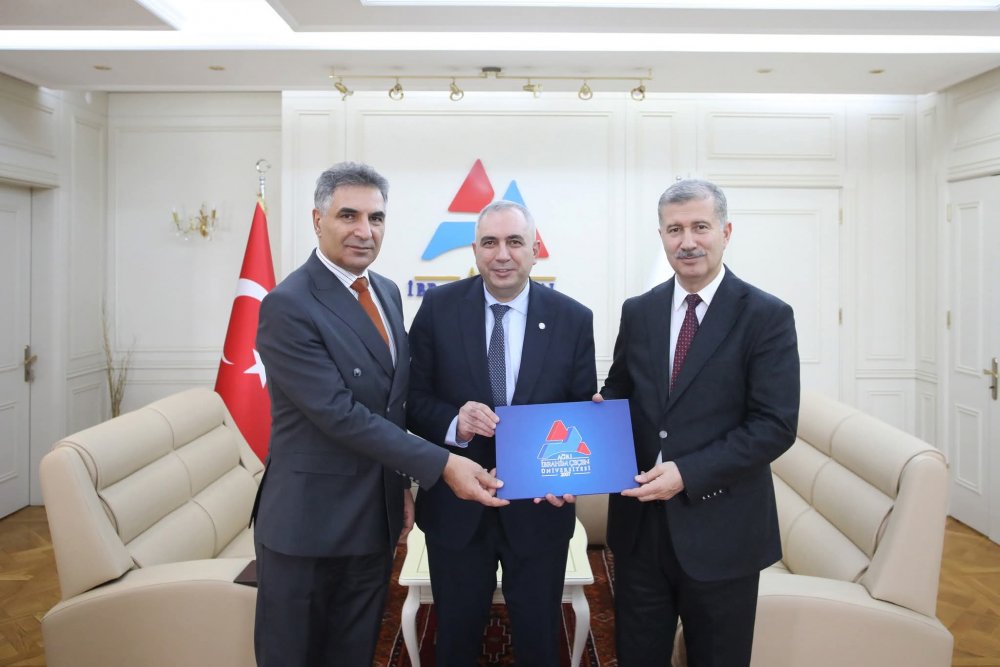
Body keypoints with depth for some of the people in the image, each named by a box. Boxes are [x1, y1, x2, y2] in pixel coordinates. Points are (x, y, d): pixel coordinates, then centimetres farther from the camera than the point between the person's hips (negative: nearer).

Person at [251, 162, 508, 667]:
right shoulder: (288, 306, -18)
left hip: (376, 517, 7)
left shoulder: (387, 293, 6)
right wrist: (442, 465, -23)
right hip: (308, 522, -6)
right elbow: (340, 414, -23)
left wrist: (402, 482, 12)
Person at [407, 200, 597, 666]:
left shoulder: (574, 320, -5)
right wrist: (453, 423, -24)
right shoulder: (438, 308, -5)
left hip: (539, 507, 0)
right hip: (455, 506, 0)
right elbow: (413, 399, -4)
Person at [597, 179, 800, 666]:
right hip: (639, 521, 4)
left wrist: (688, 473, -21)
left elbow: (775, 425, -14)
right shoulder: (637, 312, 5)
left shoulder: (766, 316, -9)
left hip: (720, 527, -3)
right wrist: (602, 408, -9)